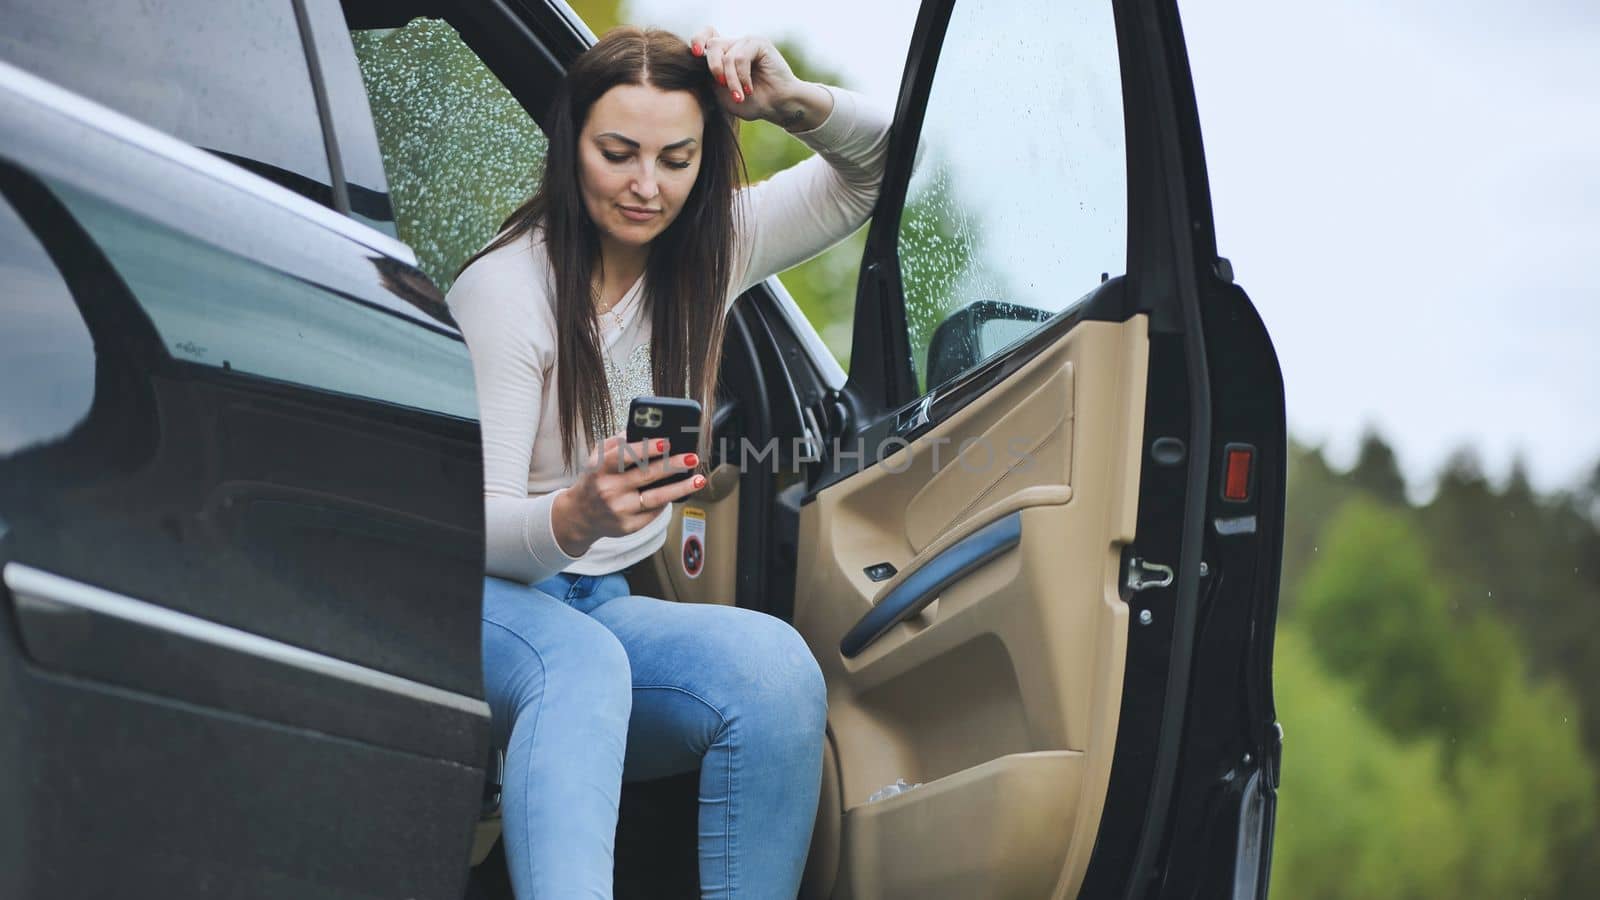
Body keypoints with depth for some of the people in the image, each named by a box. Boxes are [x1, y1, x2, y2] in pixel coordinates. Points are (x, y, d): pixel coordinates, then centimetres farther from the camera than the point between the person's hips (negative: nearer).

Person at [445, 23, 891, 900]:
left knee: (773, 662, -29)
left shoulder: (705, 251, 6)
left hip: (603, 603, 5)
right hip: (487, 598, -5)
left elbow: (885, 161, 13)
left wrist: (795, 101, -9)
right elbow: (472, 524, -15)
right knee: (580, 663, -41)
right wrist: (575, 516, -38)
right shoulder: (505, 286, -11)